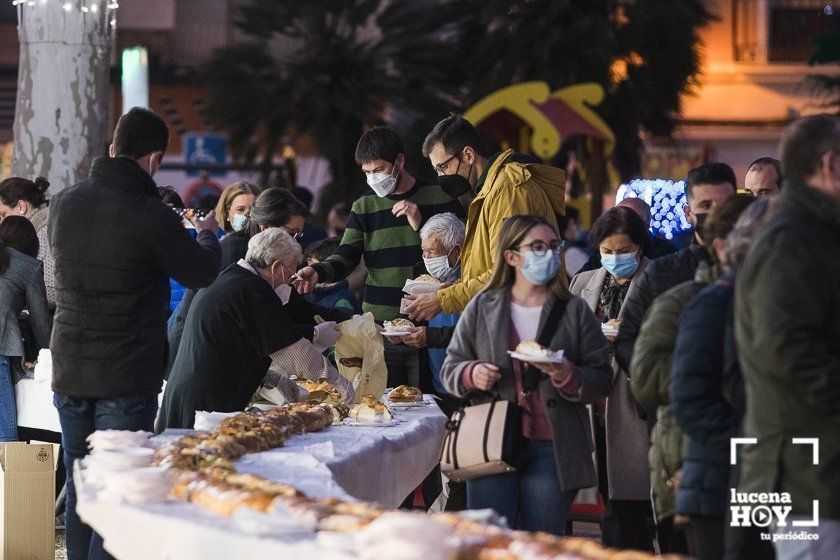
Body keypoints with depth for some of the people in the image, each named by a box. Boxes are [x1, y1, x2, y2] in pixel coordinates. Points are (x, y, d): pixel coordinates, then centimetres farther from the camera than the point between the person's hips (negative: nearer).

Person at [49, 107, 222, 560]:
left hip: (69, 371, 6)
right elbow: (202, 272, -5)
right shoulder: (149, 216, -17)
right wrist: (207, 234, 18)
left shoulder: (64, 203, 1)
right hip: (126, 377, -6)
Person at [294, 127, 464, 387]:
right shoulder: (364, 207, 11)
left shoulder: (440, 198, 3)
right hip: (380, 327, 2)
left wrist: (422, 225, -12)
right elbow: (345, 258, 3)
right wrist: (319, 272, -18)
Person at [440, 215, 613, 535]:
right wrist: (471, 374, -7)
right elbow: (450, 369, 15)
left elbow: (602, 381, 4)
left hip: (552, 449, 0)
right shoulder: (482, 308, 10)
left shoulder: (574, 311, 8)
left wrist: (568, 377, -16)